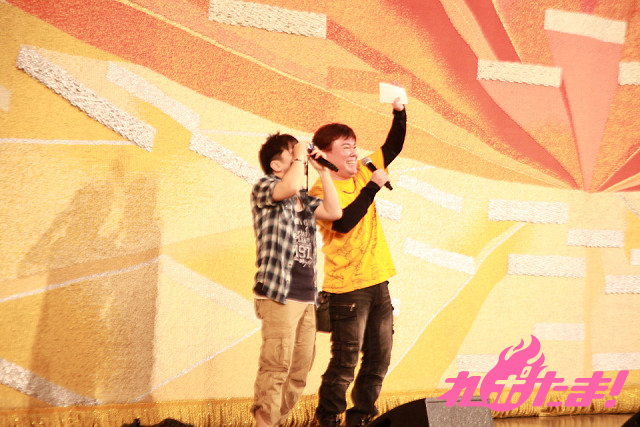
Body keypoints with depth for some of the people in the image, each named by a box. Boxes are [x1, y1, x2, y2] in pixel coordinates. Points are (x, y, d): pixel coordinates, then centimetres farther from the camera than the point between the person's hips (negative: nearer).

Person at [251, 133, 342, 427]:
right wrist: (300, 157, -5)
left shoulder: (305, 199, 21)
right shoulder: (263, 187, -1)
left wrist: (323, 171, 11)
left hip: (306, 296, 7)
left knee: (299, 372, 7)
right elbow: (290, 186, -22)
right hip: (279, 294, -7)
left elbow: (334, 212, 8)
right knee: (277, 366, -14)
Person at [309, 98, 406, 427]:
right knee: (345, 363, -4)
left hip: (378, 282, 7)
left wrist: (399, 110, 1)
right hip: (347, 288, -7)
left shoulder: (363, 174, 11)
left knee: (378, 359, 11)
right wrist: (373, 187, -21)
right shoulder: (321, 190, -9)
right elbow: (343, 222, -25)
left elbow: (393, 146, 15)